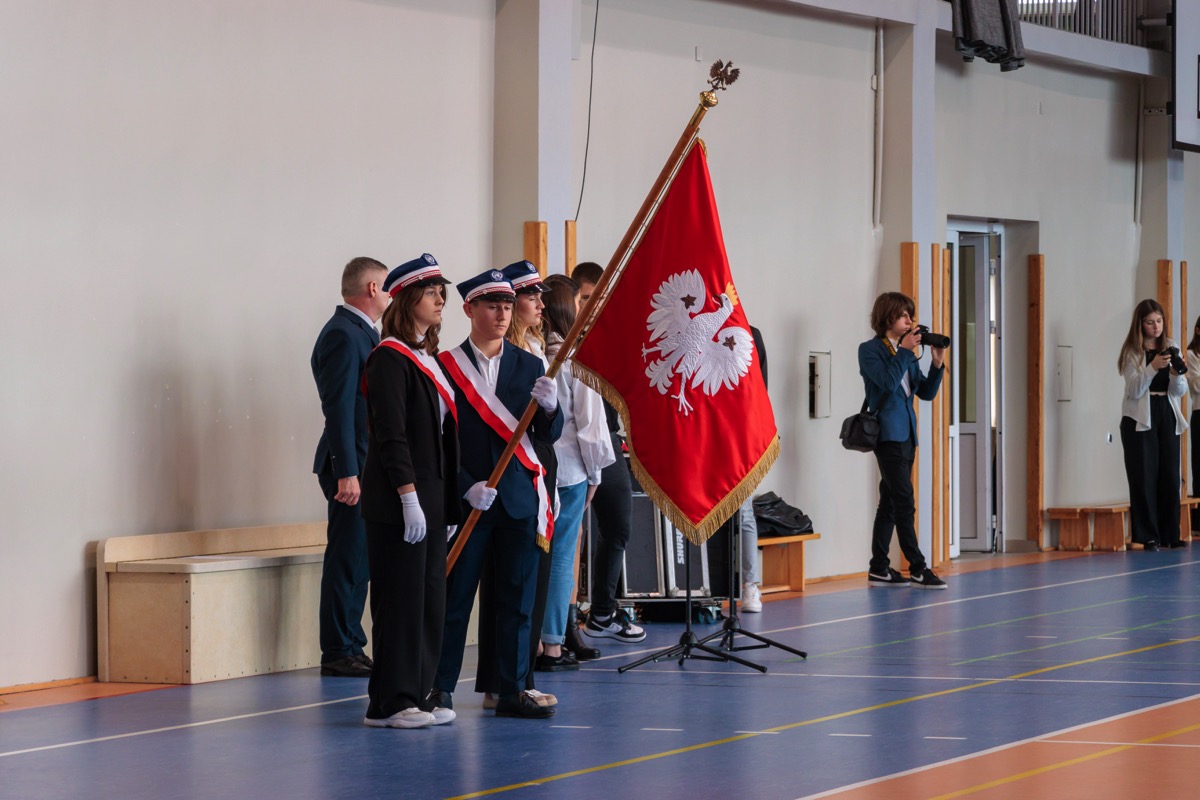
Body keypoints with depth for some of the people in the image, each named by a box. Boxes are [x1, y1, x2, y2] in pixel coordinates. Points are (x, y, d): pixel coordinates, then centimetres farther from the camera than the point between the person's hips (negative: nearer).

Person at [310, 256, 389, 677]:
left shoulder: (361, 333, 17)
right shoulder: (343, 335, -14)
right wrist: (347, 472, -24)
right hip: (352, 467, -10)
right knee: (348, 560, -7)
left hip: (366, 466, 10)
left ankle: (350, 647, 17)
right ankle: (339, 653, -3)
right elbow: (339, 407, -20)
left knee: (357, 561, 12)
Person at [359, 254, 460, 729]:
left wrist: (451, 502, 16)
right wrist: (409, 498, -21)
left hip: (432, 500, 9)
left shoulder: (431, 359, 16)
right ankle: (388, 703, -1)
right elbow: (390, 435, -17)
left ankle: (418, 695, 15)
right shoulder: (389, 359, -11)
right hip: (397, 505, -9)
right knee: (400, 599, -6)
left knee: (430, 599, 9)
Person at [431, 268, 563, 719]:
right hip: (464, 500, -3)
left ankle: (512, 691, 11)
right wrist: (467, 486, -14)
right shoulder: (446, 366, -1)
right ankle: (441, 688, 8)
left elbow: (549, 436, 6)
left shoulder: (529, 366, 10)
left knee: (517, 598, 5)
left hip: (518, 499, 3)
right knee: (454, 598, 0)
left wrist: (549, 407, -15)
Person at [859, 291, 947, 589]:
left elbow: (926, 392, 12)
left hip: (906, 434, 8)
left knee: (890, 503, 9)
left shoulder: (907, 352, 16)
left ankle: (879, 569, 13)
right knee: (904, 503, -11)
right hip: (888, 433, -8)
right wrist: (905, 351, -15)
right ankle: (917, 569, -12)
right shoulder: (870, 350, -4)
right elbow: (888, 382, -19)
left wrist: (936, 363, -1)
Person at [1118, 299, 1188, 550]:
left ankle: (1170, 534, 9)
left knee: (1170, 475, 2)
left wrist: (1177, 374, -15)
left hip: (1167, 416, 4)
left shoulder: (1171, 350, 10)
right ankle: (1148, 536, -1)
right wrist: (1153, 367, -23)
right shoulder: (1132, 352, -1)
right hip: (1140, 419, -4)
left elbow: (1180, 391, 6)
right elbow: (1135, 390, -10)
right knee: (1144, 477, -5)